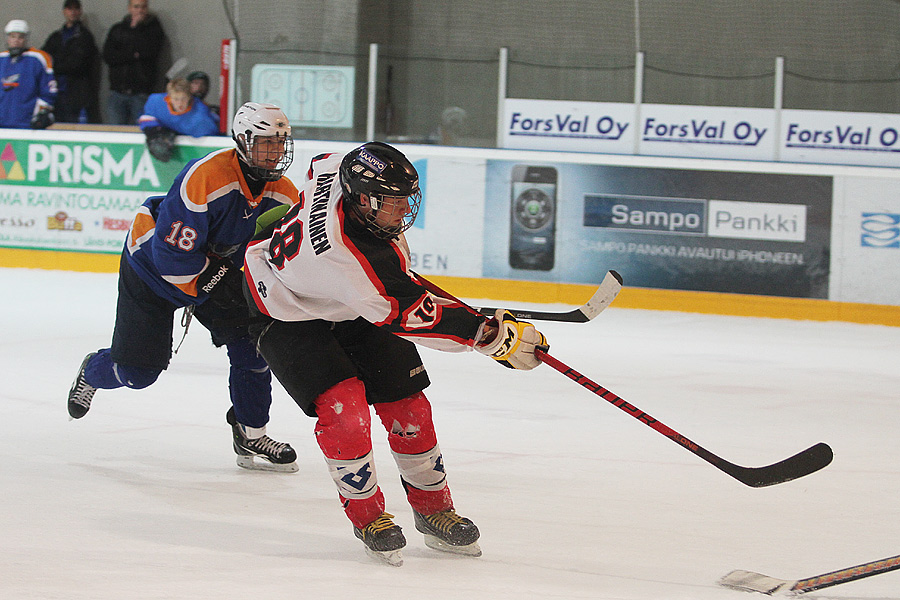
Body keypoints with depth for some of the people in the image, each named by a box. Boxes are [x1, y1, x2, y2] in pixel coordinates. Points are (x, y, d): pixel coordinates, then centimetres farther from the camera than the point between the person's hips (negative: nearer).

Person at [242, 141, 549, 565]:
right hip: (286, 312, -8)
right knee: (342, 406, -23)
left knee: (406, 402, 1)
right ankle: (366, 514, -1)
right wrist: (492, 335, -37)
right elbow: (411, 315, -38)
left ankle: (433, 508, 15)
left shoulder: (343, 170, -22)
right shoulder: (349, 256, -42)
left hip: (353, 309, 8)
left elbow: (320, 166, 5)